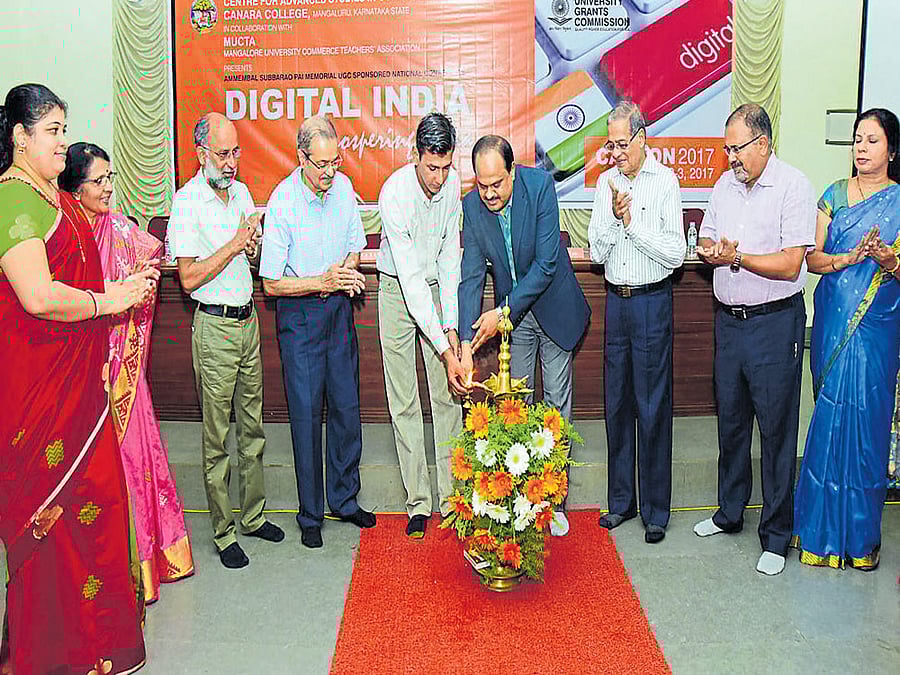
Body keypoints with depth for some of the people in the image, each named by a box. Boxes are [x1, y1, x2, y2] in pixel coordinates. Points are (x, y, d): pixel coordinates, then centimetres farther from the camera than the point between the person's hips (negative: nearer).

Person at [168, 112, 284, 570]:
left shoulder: (241, 192, 9)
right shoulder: (187, 202, -12)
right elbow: (189, 278, -16)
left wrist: (254, 244, -5)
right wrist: (235, 245, -18)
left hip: (248, 320, 7)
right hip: (214, 327, -7)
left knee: (251, 425, 14)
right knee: (217, 436, 2)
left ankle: (254, 515, 27)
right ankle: (223, 532, 13)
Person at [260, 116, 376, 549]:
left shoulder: (343, 187, -2)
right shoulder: (282, 201, -17)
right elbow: (272, 283, -15)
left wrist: (345, 273, -9)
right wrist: (323, 282, -24)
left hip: (338, 307, 5)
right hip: (299, 314, -5)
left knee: (346, 407, 11)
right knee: (306, 412, 1)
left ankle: (345, 499, 28)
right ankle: (310, 515, 16)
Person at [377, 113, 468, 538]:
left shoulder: (452, 184, -11)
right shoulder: (395, 193, -26)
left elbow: (449, 256, -5)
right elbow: (410, 278, -29)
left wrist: (451, 326, -12)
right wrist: (444, 349, -33)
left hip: (438, 289, 4)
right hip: (398, 291, -3)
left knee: (447, 396, 3)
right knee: (404, 402, 0)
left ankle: (451, 497, 12)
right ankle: (418, 503, 9)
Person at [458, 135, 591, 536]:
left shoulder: (540, 185, -23)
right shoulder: (472, 206, -13)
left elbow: (546, 265, -23)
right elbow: (471, 276, -12)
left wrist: (502, 313, -24)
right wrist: (466, 344, -19)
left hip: (553, 306, -2)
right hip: (510, 313, 3)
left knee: (556, 402, 5)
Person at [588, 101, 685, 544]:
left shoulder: (665, 181, -5)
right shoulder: (606, 183, 9)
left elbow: (676, 253, -10)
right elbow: (597, 251, 4)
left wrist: (633, 224, -14)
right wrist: (614, 217, -12)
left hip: (652, 302, -5)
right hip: (616, 301, 5)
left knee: (652, 407, -1)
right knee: (617, 403, 10)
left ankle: (656, 510, 11)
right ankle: (621, 500, 23)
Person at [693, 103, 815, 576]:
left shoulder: (793, 187, -10)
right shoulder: (726, 184, 10)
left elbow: (791, 264, -16)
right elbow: (707, 240, 15)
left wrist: (738, 257, -19)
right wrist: (710, 250, -6)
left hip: (775, 323, -6)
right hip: (729, 320, 6)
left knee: (776, 430, 1)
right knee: (731, 421, 16)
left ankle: (776, 536, 14)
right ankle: (730, 513, 33)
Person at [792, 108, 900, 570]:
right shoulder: (835, 194, 9)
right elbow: (813, 259, 4)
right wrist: (850, 258, -14)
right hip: (833, 319, 2)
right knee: (834, 418, 3)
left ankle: (858, 532, 13)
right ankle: (827, 528, 14)